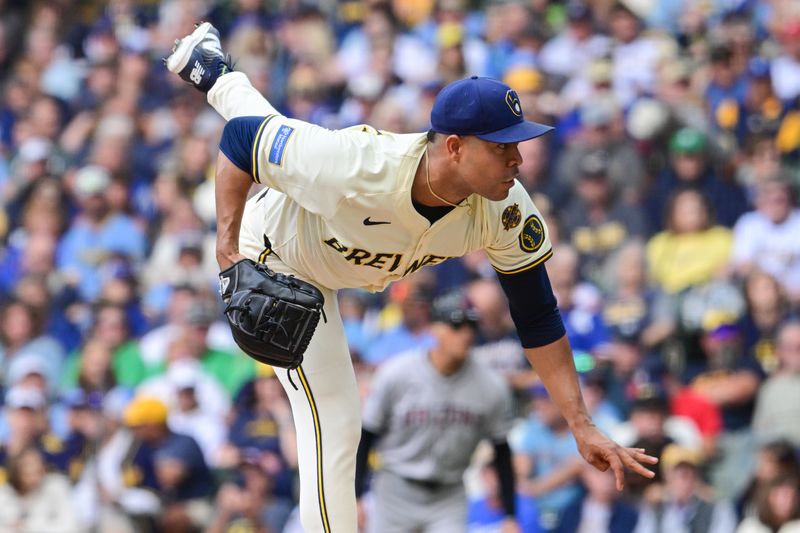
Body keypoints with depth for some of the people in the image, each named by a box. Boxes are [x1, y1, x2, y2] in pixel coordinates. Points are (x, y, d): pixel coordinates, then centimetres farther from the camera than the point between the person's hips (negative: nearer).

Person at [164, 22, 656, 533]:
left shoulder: (506, 210, -33)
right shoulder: (355, 167, -47)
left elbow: (538, 319, -23)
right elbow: (243, 136, -32)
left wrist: (582, 425, -29)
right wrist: (229, 249, -36)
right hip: (278, 257, -6)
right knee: (334, 425, -12)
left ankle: (214, 74, 64)